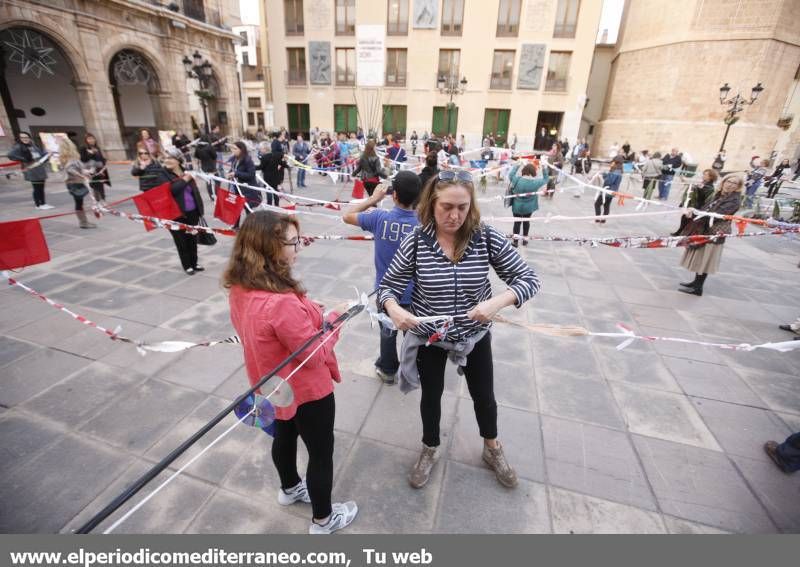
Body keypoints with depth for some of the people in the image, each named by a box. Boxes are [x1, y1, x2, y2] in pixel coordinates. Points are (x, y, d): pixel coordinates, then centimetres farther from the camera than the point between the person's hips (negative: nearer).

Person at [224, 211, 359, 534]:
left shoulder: (239, 288, -11)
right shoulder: (281, 303, -39)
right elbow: (316, 355, -26)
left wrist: (307, 313, -2)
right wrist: (334, 319, -14)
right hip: (306, 391, -8)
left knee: (285, 436, 31)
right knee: (321, 453, 16)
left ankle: (290, 489, 59)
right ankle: (323, 519, 42)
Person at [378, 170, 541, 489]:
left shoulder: (487, 238, -17)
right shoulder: (416, 241, -19)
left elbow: (528, 278, -13)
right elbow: (388, 286, -12)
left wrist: (498, 301, -33)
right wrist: (394, 309, -35)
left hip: (475, 334, 1)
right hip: (428, 336, -1)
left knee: (484, 396, 21)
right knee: (431, 396, 21)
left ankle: (492, 450, 53)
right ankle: (430, 450, 50)